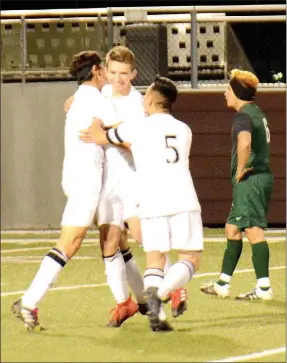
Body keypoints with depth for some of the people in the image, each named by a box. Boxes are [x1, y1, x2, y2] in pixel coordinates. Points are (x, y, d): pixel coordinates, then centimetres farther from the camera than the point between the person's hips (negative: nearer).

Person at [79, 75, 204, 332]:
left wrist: (97, 116, 35)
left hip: (152, 204, -1)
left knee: (155, 259, 10)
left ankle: (156, 312, -12)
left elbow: (98, 137, 15)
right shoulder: (183, 130, 15)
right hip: (183, 202, 1)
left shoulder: (137, 129, 3)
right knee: (190, 259, 6)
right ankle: (161, 292, -23)